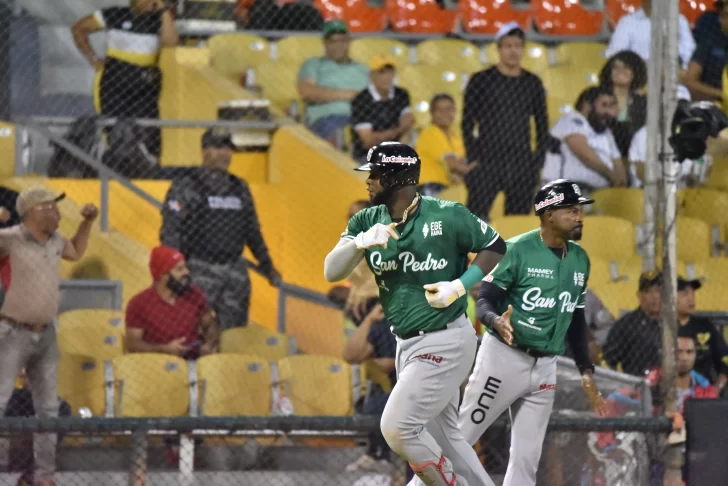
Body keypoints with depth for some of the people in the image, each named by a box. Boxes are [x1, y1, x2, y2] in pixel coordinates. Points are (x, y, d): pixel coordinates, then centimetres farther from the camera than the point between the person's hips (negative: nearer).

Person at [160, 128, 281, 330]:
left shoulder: (240, 188, 15)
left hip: (236, 273, 5)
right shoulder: (185, 186, -3)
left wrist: (267, 266, 21)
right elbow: (170, 231, -8)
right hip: (201, 273, -5)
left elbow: (253, 231, 22)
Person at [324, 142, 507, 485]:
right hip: (407, 343, 7)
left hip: (444, 342, -7)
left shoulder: (448, 217, -14)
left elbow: (496, 247, -2)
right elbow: (331, 272, -7)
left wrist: (460, 286, -14)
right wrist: (360, 243, -25)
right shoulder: (368, 221, 2)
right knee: (441, 438, 12)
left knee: (397, 427, -15)